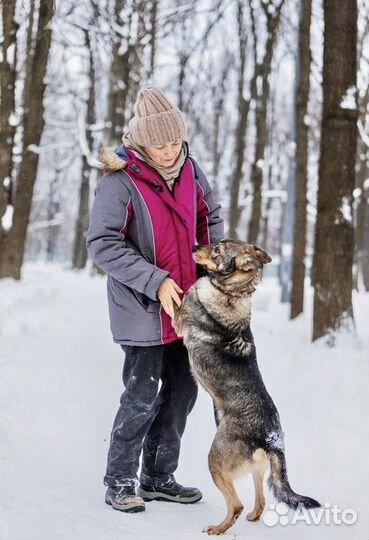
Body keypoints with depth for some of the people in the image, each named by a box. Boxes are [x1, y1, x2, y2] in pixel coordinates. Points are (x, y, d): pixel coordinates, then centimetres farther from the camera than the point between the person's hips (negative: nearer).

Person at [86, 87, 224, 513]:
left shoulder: (189, 171, 2)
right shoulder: (120, 182, -17)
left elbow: (210, 217, 18)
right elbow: (102, 245, -19)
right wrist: (156, 281, -22)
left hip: (185, 303, 7)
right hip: (143, 308, -7)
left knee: (182, 389, 12)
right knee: (142, 397, -3)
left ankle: (158, 477, 26)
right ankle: (119, 482, 14)